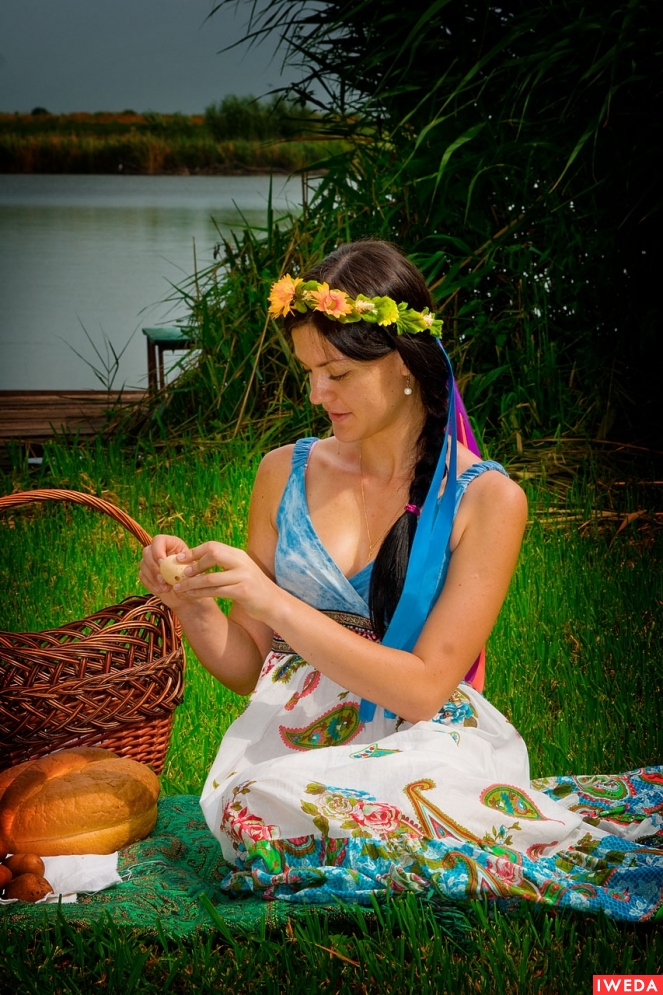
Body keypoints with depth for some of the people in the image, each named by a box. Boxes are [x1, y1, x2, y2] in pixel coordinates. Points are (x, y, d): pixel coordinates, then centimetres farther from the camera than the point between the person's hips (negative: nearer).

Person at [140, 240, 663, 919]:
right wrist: (189, 600, -9)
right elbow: (247, 667, 12)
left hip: (423, 746, -3)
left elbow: (424, 686, -10)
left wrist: (274, 604, -17)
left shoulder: (486, 498, -3)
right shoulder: (286, 473, 8)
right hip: (289, 746, 4)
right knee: (255, 807, -32)